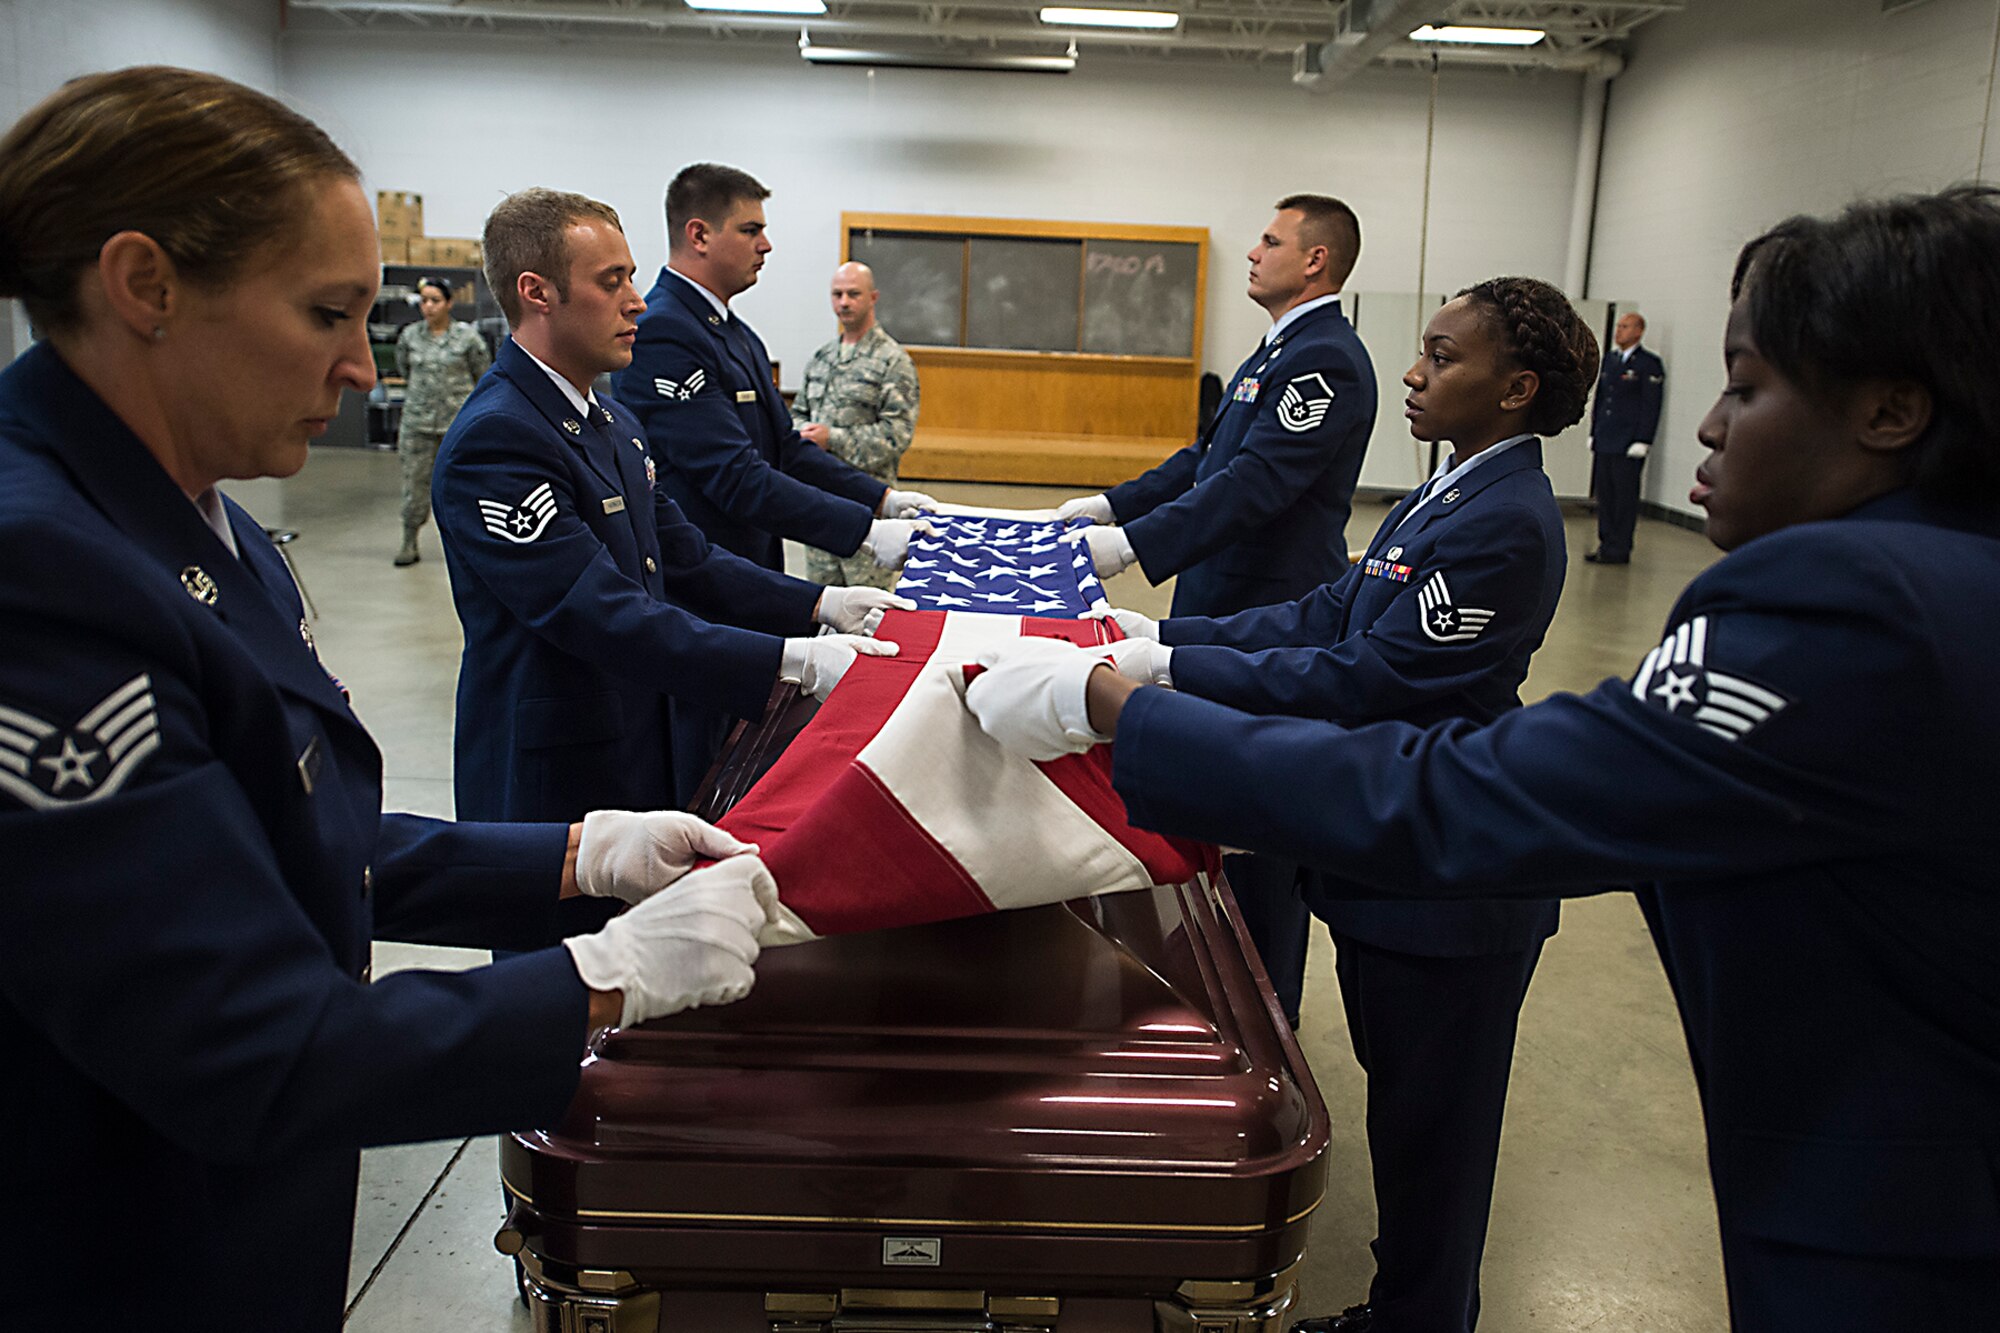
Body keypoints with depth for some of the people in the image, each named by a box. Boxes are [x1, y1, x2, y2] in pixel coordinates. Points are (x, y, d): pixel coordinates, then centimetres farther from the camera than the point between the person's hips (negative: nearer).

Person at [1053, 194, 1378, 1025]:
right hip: (1229, 611, 10)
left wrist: (1134, 543, -31)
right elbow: (1210, 457, 21)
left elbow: (1254, 483, -26)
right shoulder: (1280, 349, 17)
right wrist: (1112, 505, 13)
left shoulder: (1326, 357, -16)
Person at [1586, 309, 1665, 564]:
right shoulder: (1609, 359, 16)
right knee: (1604, 495, 8)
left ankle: (1619, 550, 2)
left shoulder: (1649, 365, -5)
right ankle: (1606, 545, 15)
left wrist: (1642, 442, -14)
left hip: (1628, 446, -7)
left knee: (1624, 497, -3)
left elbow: (1651, 406, -9)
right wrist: (1594, 432, 16)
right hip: (1604, 443, 7)